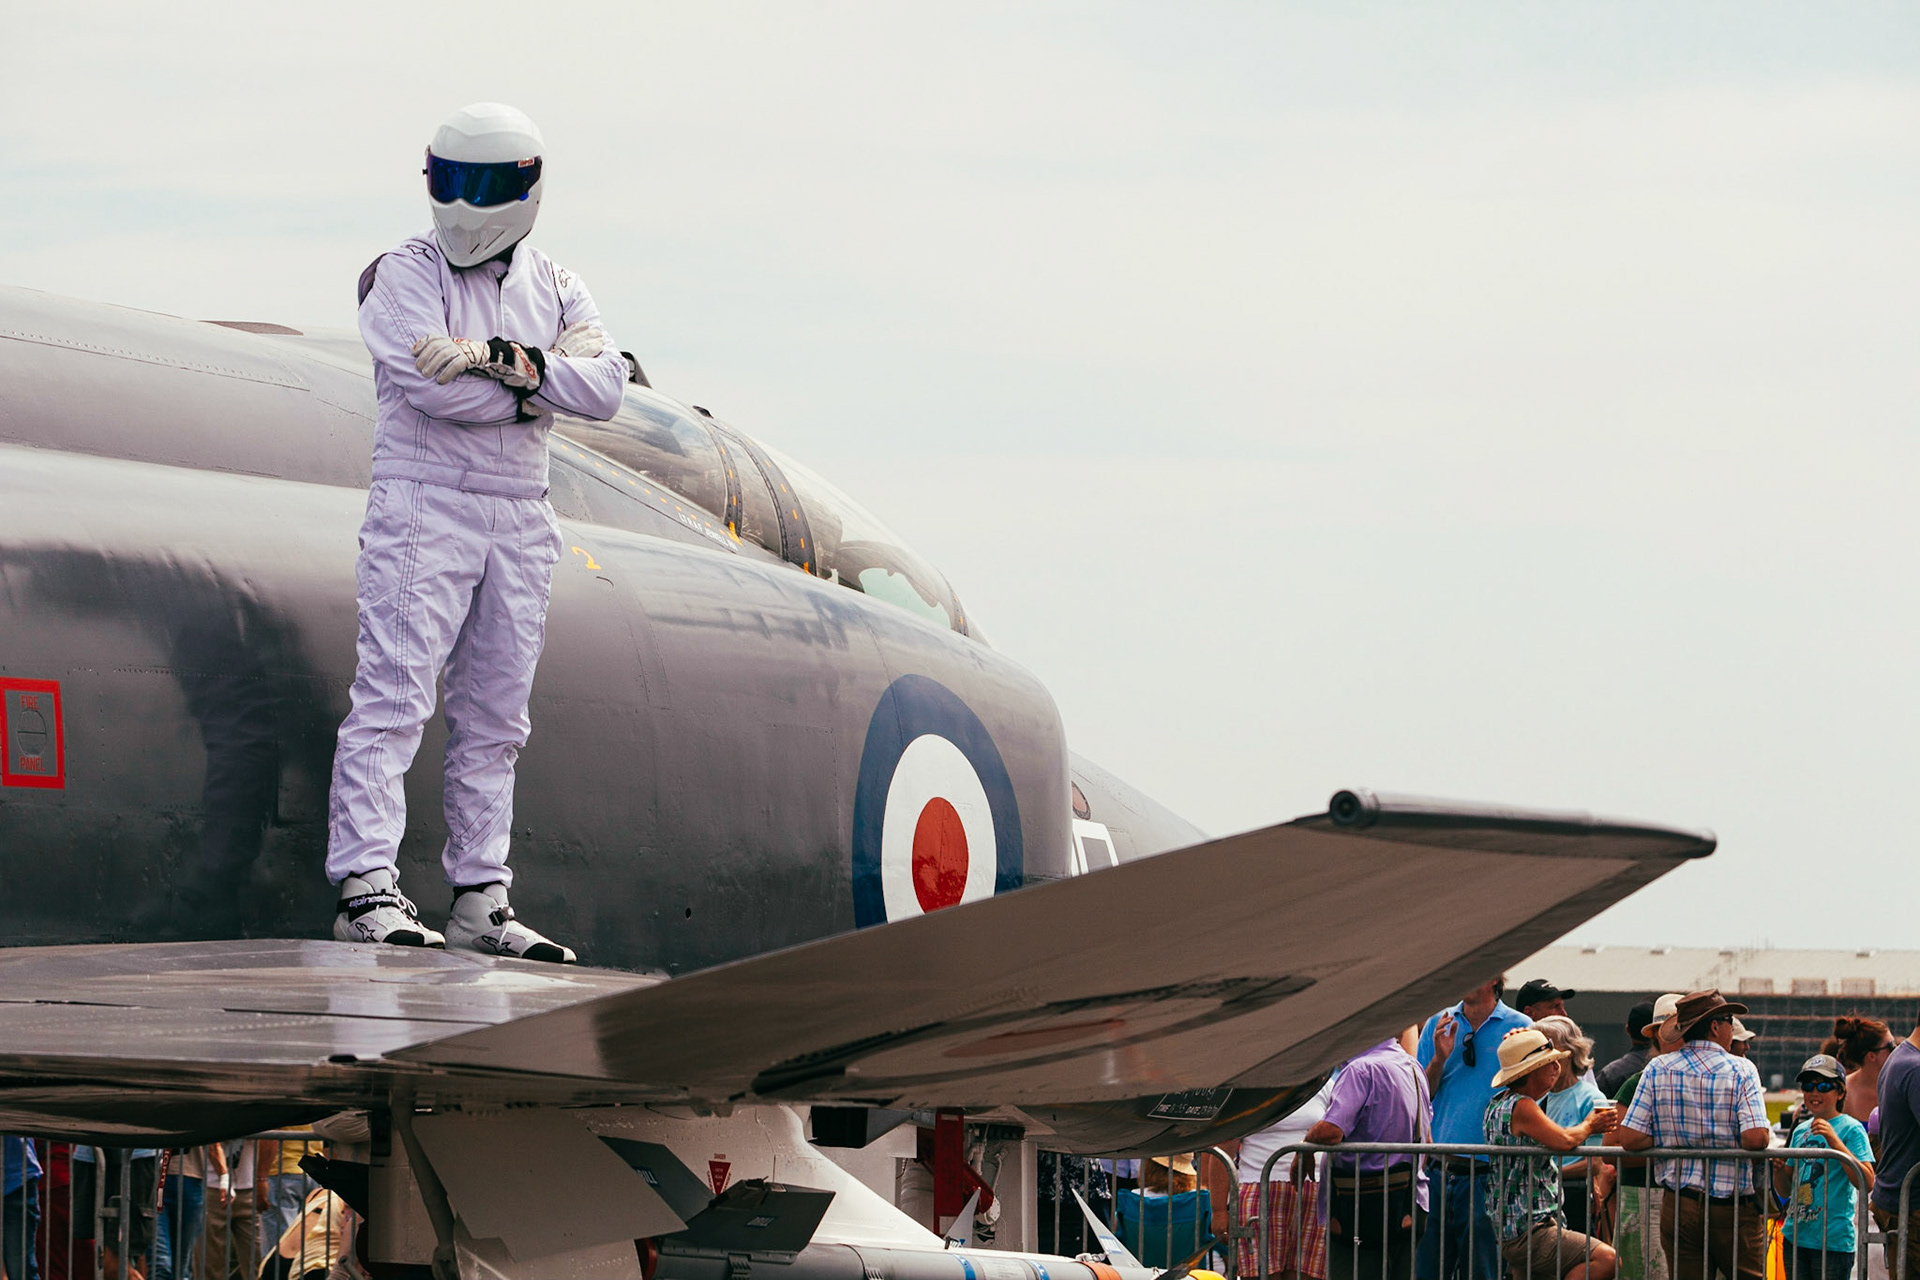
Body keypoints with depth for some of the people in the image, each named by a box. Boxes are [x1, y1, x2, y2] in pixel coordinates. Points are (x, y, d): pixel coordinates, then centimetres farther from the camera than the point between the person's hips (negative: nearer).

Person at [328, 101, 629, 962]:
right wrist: (534, 392, -7)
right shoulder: (403, 277, -2)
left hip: (520, 516, 5)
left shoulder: (553, 291, 12)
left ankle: (480, 899, 10)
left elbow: (604, 387, -5)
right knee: (394, 698, -12)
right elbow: (435, 387, -18)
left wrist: (505, 359, -18)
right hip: (422, 503, -5)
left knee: (493, 718, 6)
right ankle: (366, 889, -15)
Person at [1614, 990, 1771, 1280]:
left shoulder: (1657, 1070, 2)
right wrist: (1769, 1134, 4)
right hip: (1732, 1205, -3)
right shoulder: (1740, 1070, -7)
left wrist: (1669, 1140, 11)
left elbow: (1629, 1138, -4)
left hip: (1677, 1203, 3)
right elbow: (1755, 1139, -18)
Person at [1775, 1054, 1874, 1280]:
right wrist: (1779, 1170, -2)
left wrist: (1834, 1141, -22)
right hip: (1796, 1236, 6)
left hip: (1833, 1240, -6)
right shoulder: (1801, 1131, 14)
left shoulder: (1851, 1129, -5)